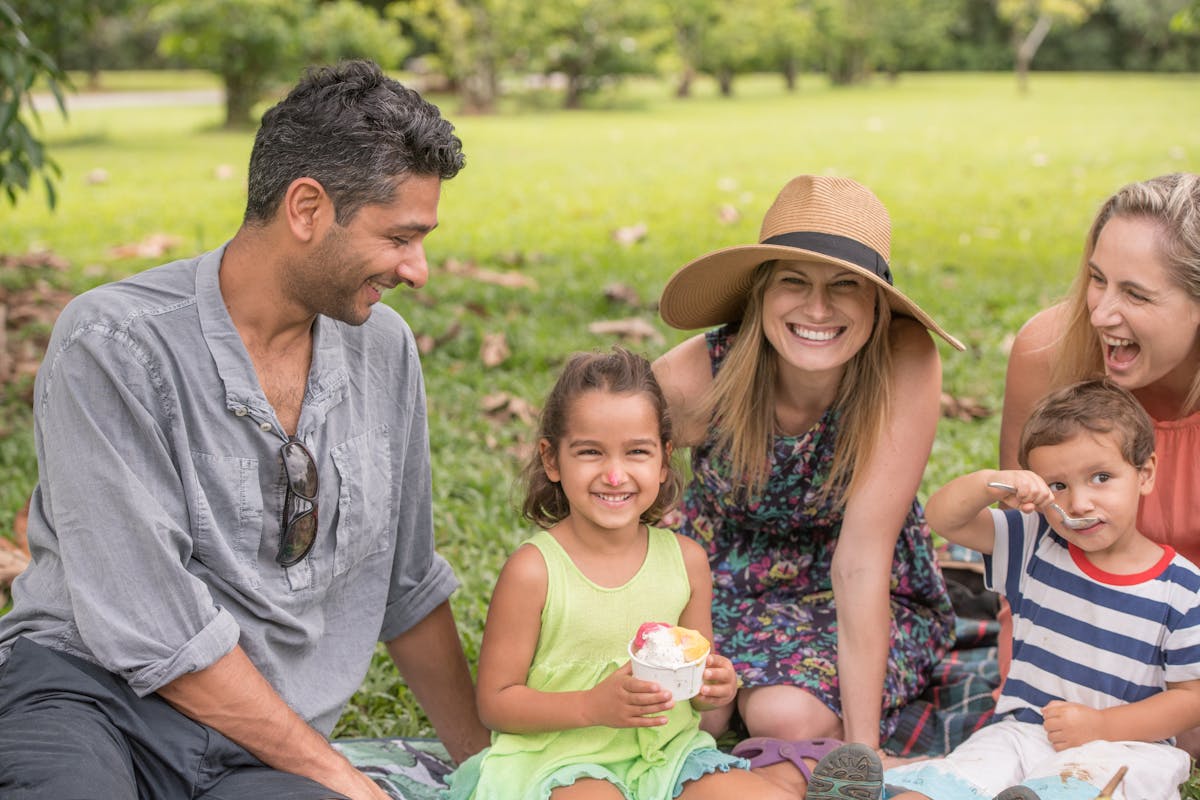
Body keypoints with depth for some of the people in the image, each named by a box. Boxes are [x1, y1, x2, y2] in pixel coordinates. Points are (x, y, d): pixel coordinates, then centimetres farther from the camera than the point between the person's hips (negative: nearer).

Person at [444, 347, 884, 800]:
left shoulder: (686, 560, 0)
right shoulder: (534, 570, -13)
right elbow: (495, 701, -9)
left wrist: (715, 687, -10)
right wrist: (594, 705, -21)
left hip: (666, 752, 2)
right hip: (562, 758, -2)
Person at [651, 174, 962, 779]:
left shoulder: (905, 362, -29)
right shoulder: (693, 378, -26)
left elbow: (860, 560, -28)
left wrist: (862, 747, -29)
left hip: (866, 600, -1)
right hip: (723, 574, 2)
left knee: (790, 719, -28)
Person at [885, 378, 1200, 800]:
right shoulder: (1034, 545, 8)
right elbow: (942, 518, 2)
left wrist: (1102, 726, -12)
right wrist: (991, 484, -19)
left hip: (1125, 740, -2)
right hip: (1023, 730, 3)